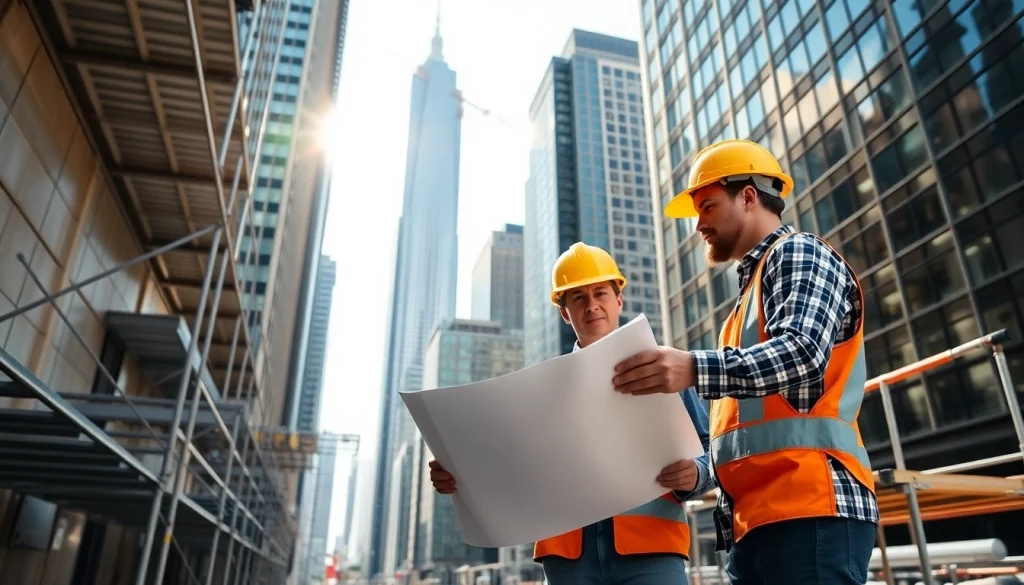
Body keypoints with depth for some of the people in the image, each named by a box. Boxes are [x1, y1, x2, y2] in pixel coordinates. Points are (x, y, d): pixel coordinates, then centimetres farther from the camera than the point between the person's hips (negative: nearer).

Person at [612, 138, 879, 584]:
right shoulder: (753, 286, 28)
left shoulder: (799, 255, 2)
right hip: (757, 516, 9)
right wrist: (698, 463, 15)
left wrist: (695, 369, -33)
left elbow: (801, 352, -18)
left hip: (810, 503, -9)